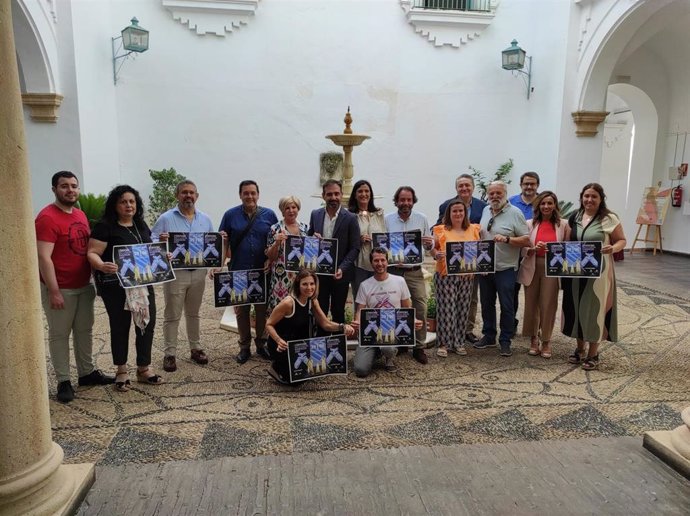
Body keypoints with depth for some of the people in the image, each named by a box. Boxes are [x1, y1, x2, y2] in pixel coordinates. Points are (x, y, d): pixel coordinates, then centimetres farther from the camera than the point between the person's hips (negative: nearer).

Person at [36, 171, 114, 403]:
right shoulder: (47, 217, -16)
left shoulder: (81, 215, 9)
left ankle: (87, 373, 28)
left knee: (85, 331, 15)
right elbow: (43, 257, -20)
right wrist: (53, 291, -21)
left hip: (84, 285, 8)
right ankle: (63, 381, 15)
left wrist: (93, 279, 14)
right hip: (60, 289, -8)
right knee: (59, 335, 5)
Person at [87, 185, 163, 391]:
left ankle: (144, 369, 22)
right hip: (116, 287, -5)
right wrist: (102, 266, -34)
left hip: (143, 283, 6)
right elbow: (92, 254, -14)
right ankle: (122, 372, 23)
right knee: (120, 327, 8)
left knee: (147, 323, 7)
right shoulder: (105, 227, -9)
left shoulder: (141, 225, 10)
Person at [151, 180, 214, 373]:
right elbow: (151, 241, -5)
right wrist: (160, 241, -27)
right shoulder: (166, 218, -3)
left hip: (198, 272, 4)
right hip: (175, 273, -4)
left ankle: (196, 348, 27)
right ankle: (169, 354, 11)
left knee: (193, 313, 16)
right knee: (172, 316, 2)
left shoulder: (205, 219, 10)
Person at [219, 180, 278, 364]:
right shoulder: (230, 215, 0)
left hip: (263, 271, 0)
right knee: (241, 310, 9)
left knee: (263, 309, 9)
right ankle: (244, 347, 22)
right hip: (239, 271, 0)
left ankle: (261, 344, 24)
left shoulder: (269, 215, 2)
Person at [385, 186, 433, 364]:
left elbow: (429, 245, 9)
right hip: (393, 271, 0)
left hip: (415, 272, 0)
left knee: (420, 308, -5)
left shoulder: (422, 219, 4)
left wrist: (430, 244, -15)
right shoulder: (387, 219, 2)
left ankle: (419, 347, 8)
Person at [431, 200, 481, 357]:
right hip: (445, 275, -3)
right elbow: (432, 249, 2)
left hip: (467, 276, 3)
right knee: (446, 309, -3)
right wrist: (437, 254, -19)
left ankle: (458, 342, 19)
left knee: (463, 309, 7)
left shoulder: (474, 229, 11)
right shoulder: (440, 230, 1)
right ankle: (444, 343, 7)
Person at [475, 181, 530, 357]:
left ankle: (505, 341, 13)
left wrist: (507, 239, -25)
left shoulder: (515, 213, -8)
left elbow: (526, 240, -11)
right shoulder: (486, 211, 9)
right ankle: (488, 336, 28)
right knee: (486, 304, 14)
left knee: (506, 306, 1)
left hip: (505, 269, -5)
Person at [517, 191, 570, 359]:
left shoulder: (563, 224, 1)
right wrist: (535, 248, -18)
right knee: (531, 304, 6)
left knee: (548, 305, 1)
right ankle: (533, 339, 22)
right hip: (532, 268, 1)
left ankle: (546, 341, 16)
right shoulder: (530, 224, 2)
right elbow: (524, 250, 0)